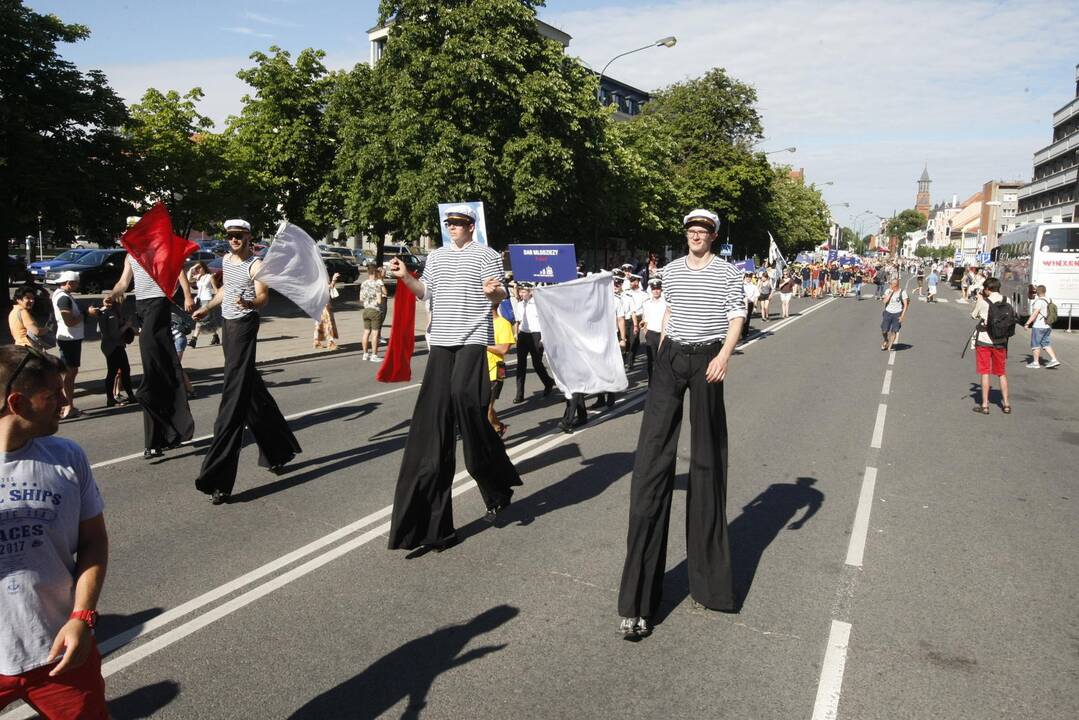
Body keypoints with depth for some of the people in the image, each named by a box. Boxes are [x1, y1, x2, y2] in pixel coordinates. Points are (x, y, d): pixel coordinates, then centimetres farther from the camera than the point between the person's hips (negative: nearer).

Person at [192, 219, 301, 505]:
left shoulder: (256, 265, -11)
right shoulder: (226, 259, 14)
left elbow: (263, 296, -23)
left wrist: (250, 302, -42)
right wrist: (208, 307, 34)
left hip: (245, 326, -9)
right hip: (228, 325, 9)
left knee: (234, 398, -13)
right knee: (252, 393, 16)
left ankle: (219, 480, -16)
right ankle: (278, 451, 31)